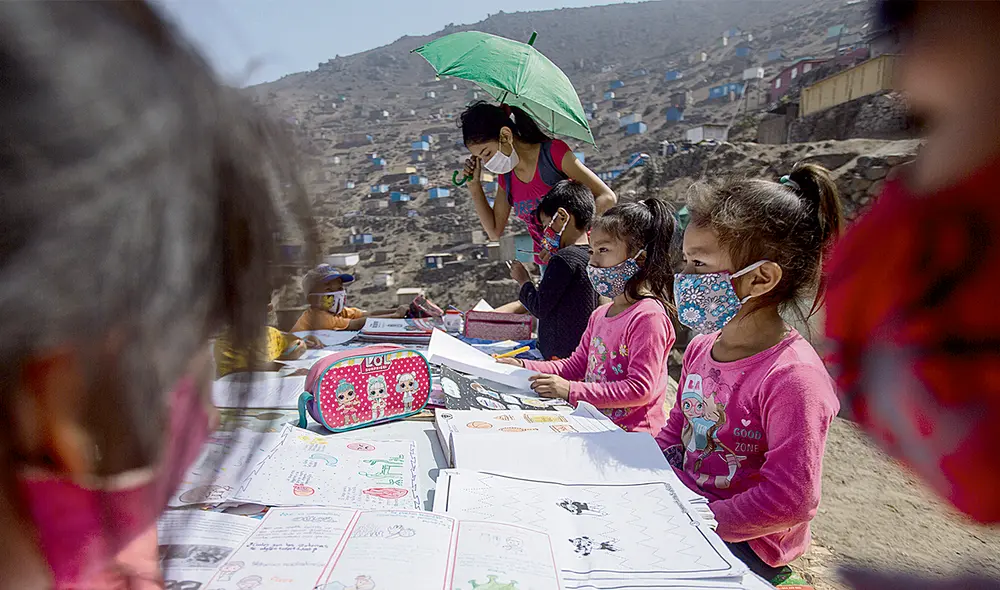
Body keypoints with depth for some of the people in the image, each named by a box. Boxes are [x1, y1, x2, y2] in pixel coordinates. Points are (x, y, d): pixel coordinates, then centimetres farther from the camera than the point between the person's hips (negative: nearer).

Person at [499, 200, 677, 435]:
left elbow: (640, 389, -19)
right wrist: (525, 368, 10)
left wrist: (572, 391, -22)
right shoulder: (600, 314, 13)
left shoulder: (648, 316, -15)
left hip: (629, 434, -8)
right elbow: (577, 365, 21)